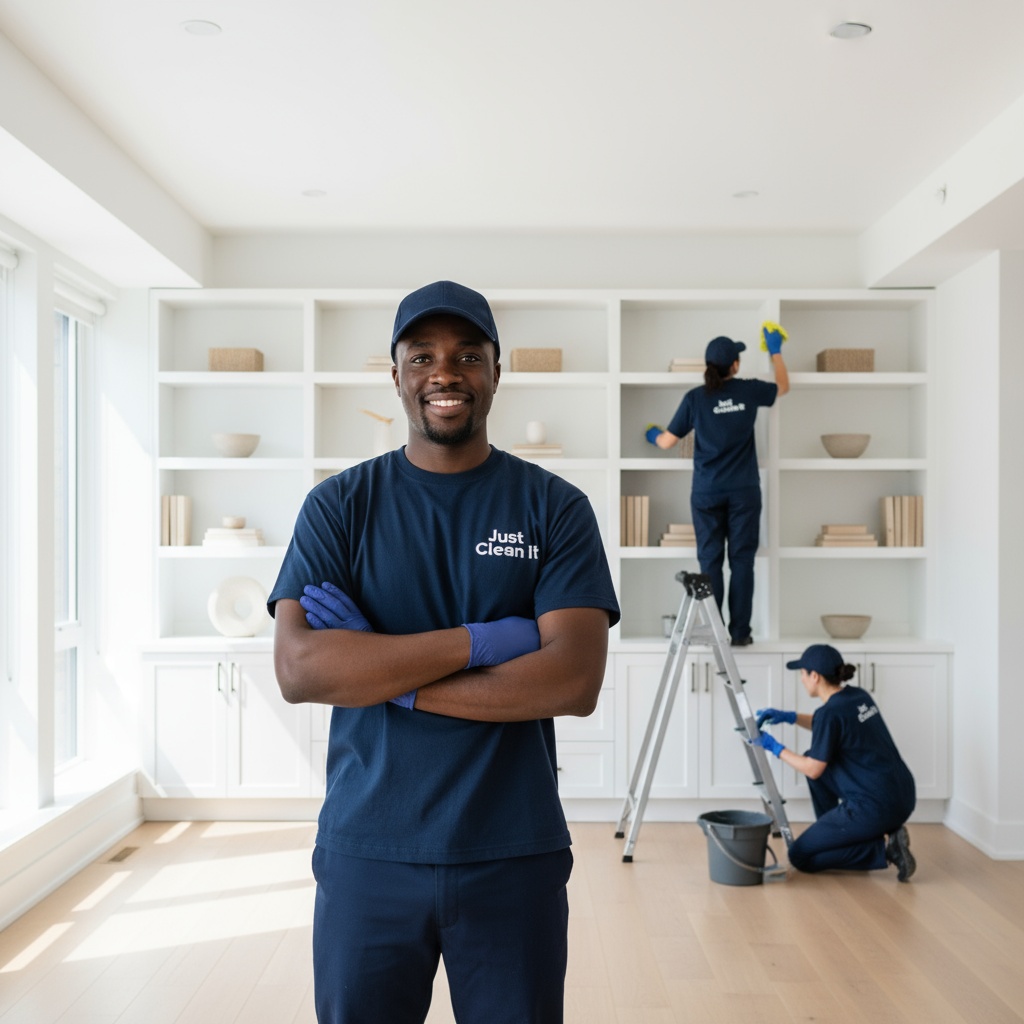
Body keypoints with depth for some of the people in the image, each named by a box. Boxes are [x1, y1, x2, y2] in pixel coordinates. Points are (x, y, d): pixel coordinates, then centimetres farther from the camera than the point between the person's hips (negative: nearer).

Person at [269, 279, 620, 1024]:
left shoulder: (555, 508, -1)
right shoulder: (339, 506, 0)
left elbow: (575, 681, -13)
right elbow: (297, 670, -13)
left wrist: (383, 672, -15)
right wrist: (482, 640, -18)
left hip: (516, 857, 0)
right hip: (365, 855, 1)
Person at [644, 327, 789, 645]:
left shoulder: (694, 398, -5)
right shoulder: (748, 391, -3)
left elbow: (666, 442, 1)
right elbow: (783, 386, 19)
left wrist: (654, 434, 24)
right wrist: (775, 351, 31)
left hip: (706, 493, 0)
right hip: (744, 491, 0)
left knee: (710, 562, 4)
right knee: (742, 561, 4)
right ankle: (740, 632, 6)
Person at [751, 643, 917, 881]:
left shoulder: (829, 711, -16)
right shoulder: (859, 696, 8)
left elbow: (813, 770, -8)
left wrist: (774, 747, 4)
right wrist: (789, 717, 20)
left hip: (876, 808, -9)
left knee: (799, 856, 5)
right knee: (814, 757, 22)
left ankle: (883, 850, -4)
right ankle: (834, 833, 24)